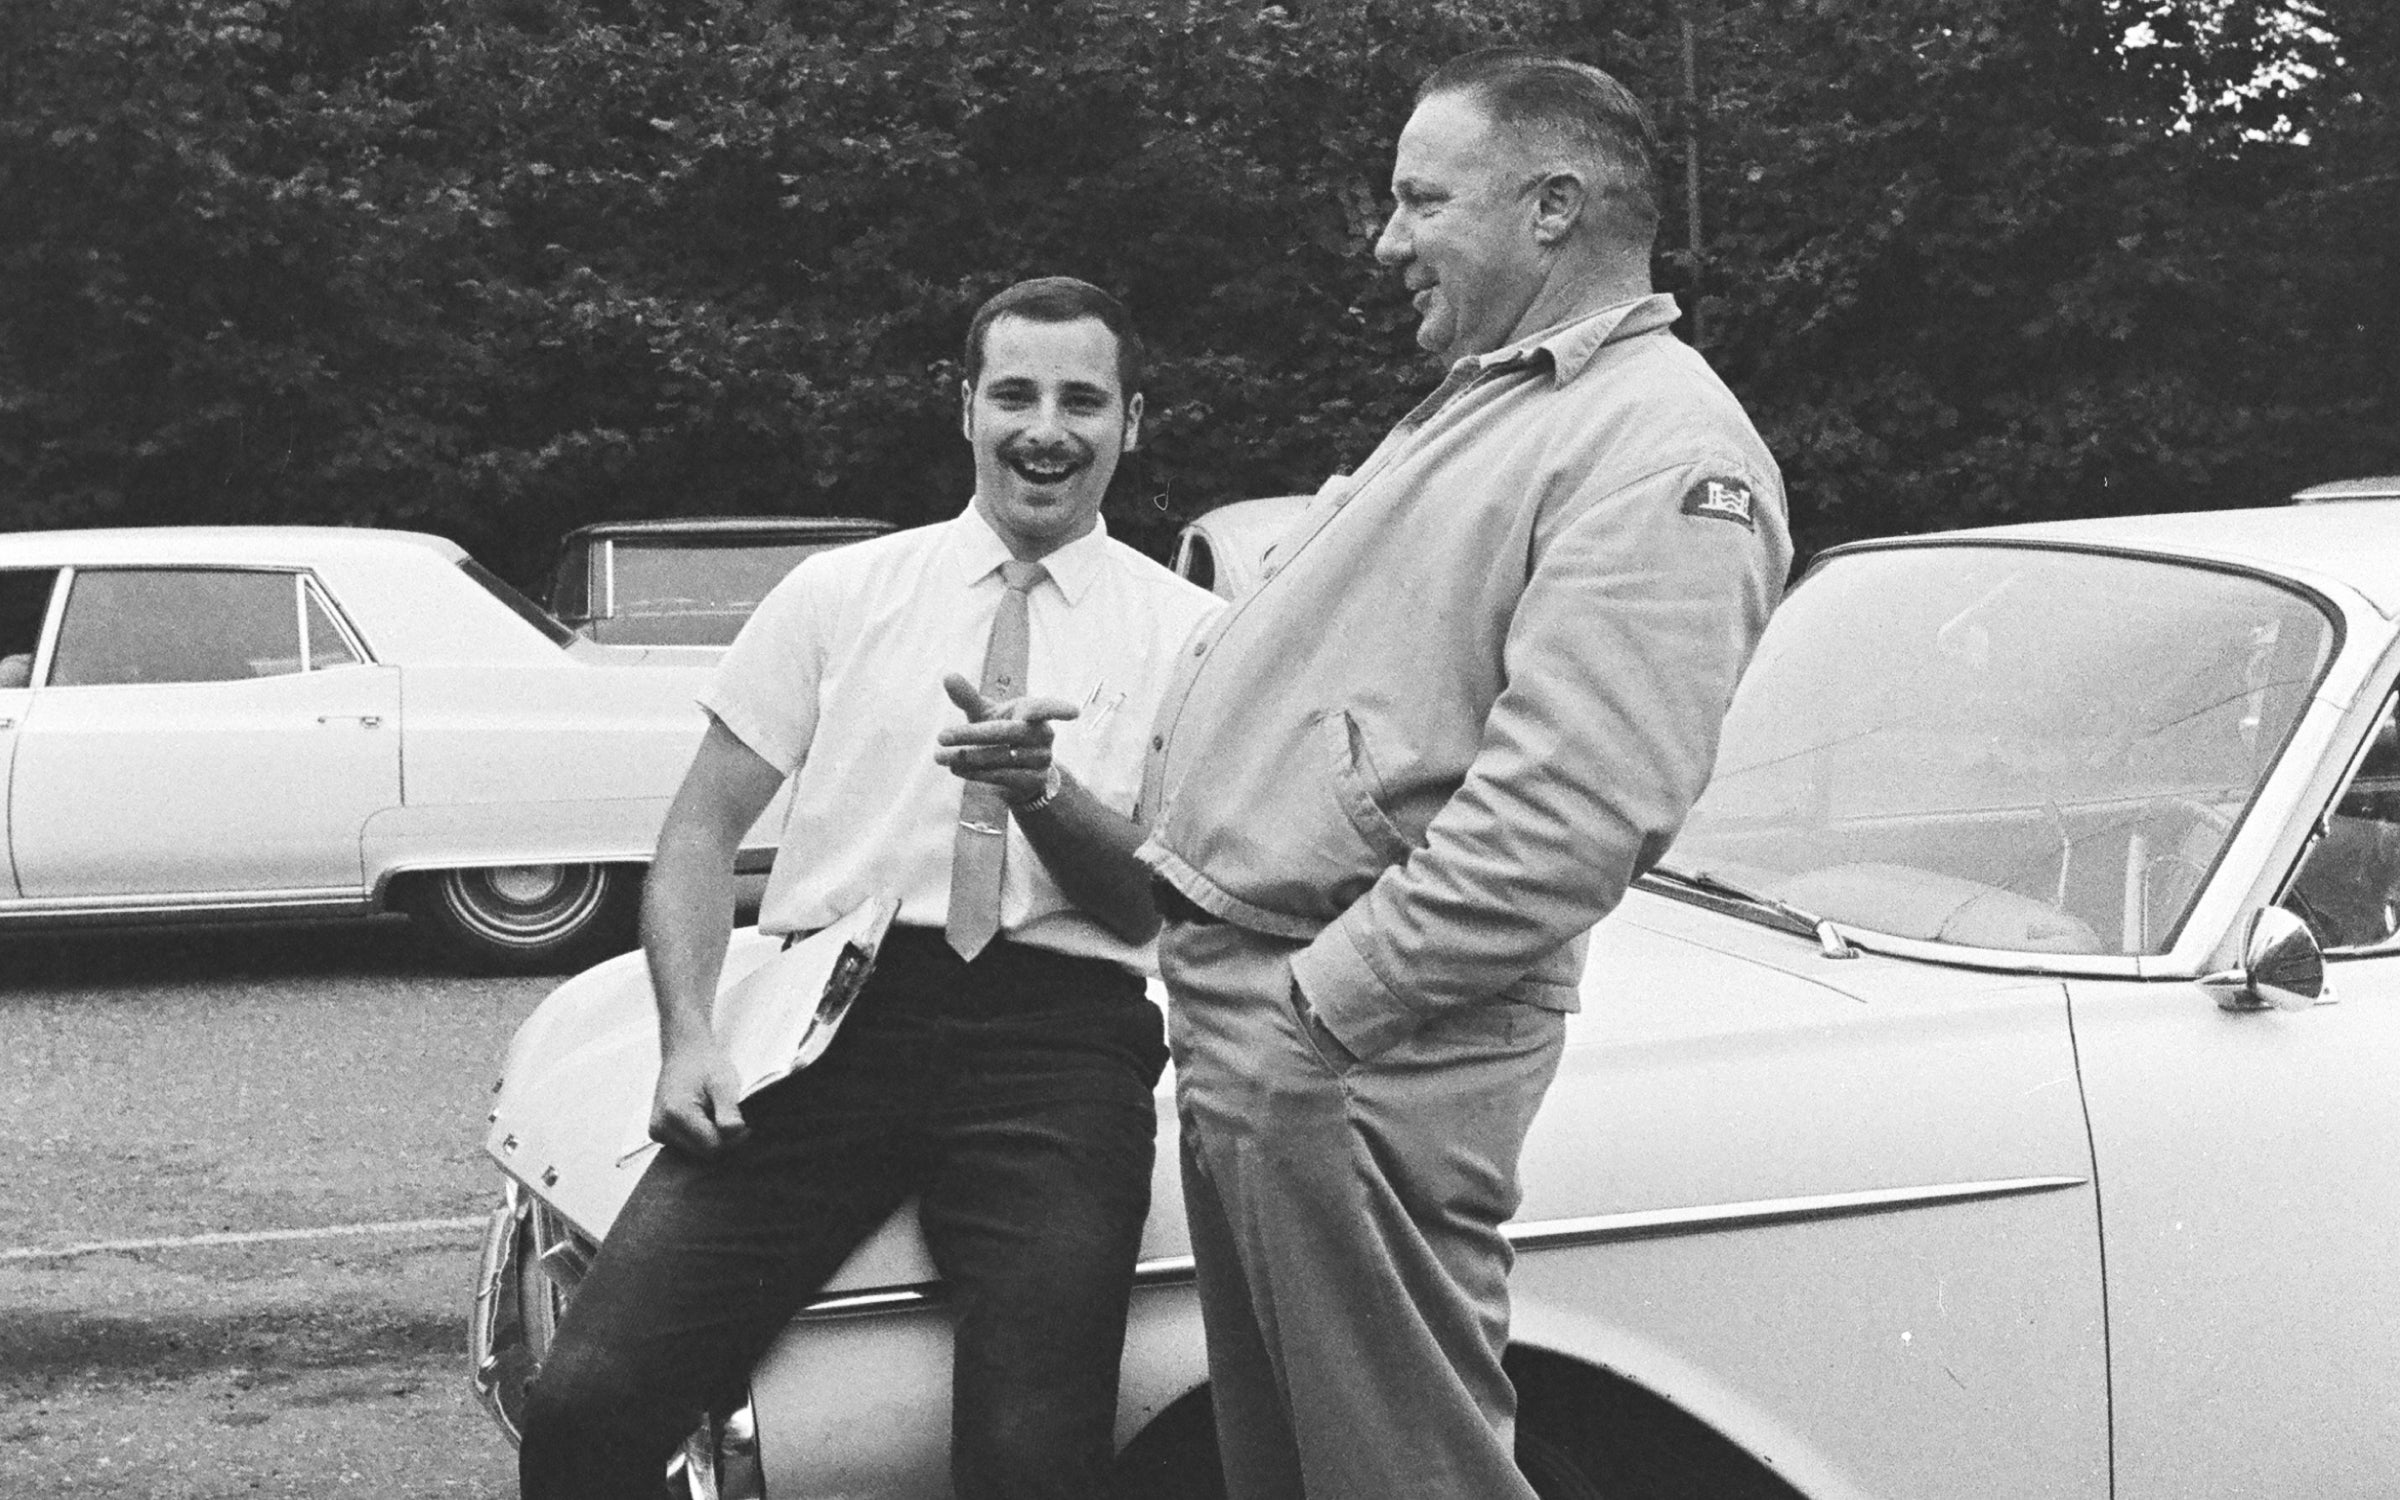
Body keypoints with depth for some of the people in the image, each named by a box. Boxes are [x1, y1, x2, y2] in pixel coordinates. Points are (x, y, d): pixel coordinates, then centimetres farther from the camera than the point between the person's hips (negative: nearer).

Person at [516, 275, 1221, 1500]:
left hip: (1057, 1042, -1)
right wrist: (688, 1033, -4)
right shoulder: (839, 592, 14)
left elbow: (1162, 901, 2)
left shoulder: (1184, 630, 10)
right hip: (830, 1019, 1)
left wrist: (1042, 789, -18)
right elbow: (702, 828, 12)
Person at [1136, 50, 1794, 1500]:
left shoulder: (1664, 453, -14)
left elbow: (1573, 810, -24)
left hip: (1359, 1057, -10)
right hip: (1237, 1026, 10)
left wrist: (1322, 1003, -21)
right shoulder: (1483, 408, 20)